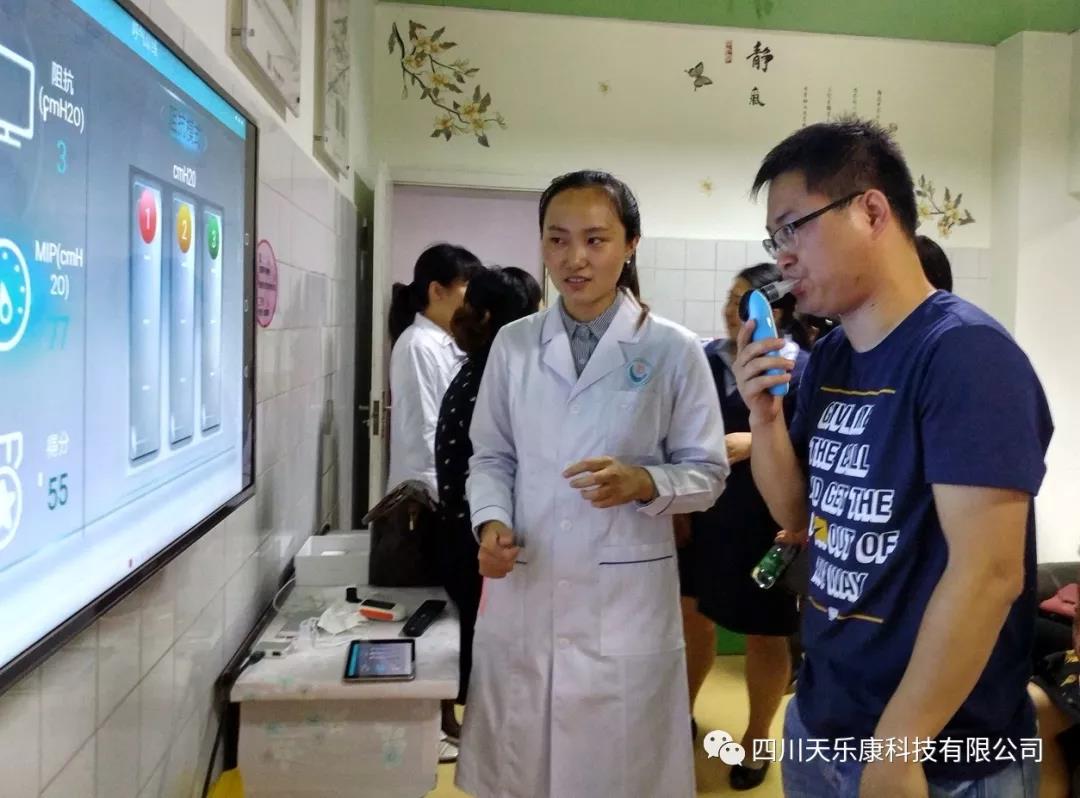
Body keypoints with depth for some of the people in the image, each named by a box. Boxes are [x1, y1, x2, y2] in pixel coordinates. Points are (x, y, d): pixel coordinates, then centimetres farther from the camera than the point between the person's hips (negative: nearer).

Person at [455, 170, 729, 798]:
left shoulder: (673, 350, -5)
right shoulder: (513, 344, 4)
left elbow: (708, 472, -1)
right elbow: (490, 457, 9)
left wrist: (643, 482, -19)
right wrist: (492, 521, -9)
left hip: (626, 598, -2)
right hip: (521, 594, 3)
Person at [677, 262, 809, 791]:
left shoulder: (802, 368, -11)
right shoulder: (709, 357, 2)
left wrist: (756, 442, -23)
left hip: (765, 521, -4)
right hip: (703, 511, 5)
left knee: (764, 633, 11)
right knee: (690, 613, 18)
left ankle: (757, 737, 34)